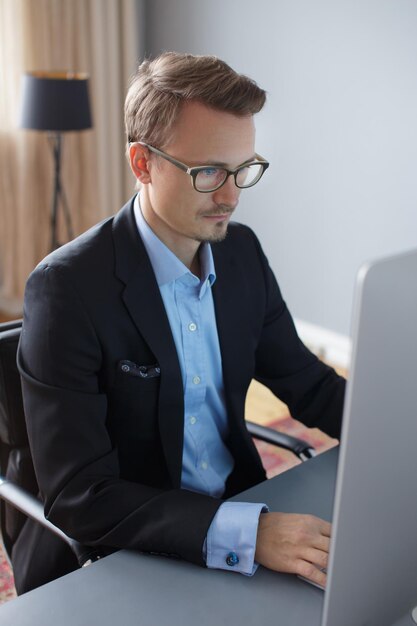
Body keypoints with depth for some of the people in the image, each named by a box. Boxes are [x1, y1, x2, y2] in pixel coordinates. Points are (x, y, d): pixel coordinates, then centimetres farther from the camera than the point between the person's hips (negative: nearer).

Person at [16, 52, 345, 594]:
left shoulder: (242, 251, -1)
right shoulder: (67, 289, -20)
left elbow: (307, 383, 7)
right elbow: (77, 498, -22)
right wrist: (248, 533, -31)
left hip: (239, 506, 6)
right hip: (114, 558, -5)